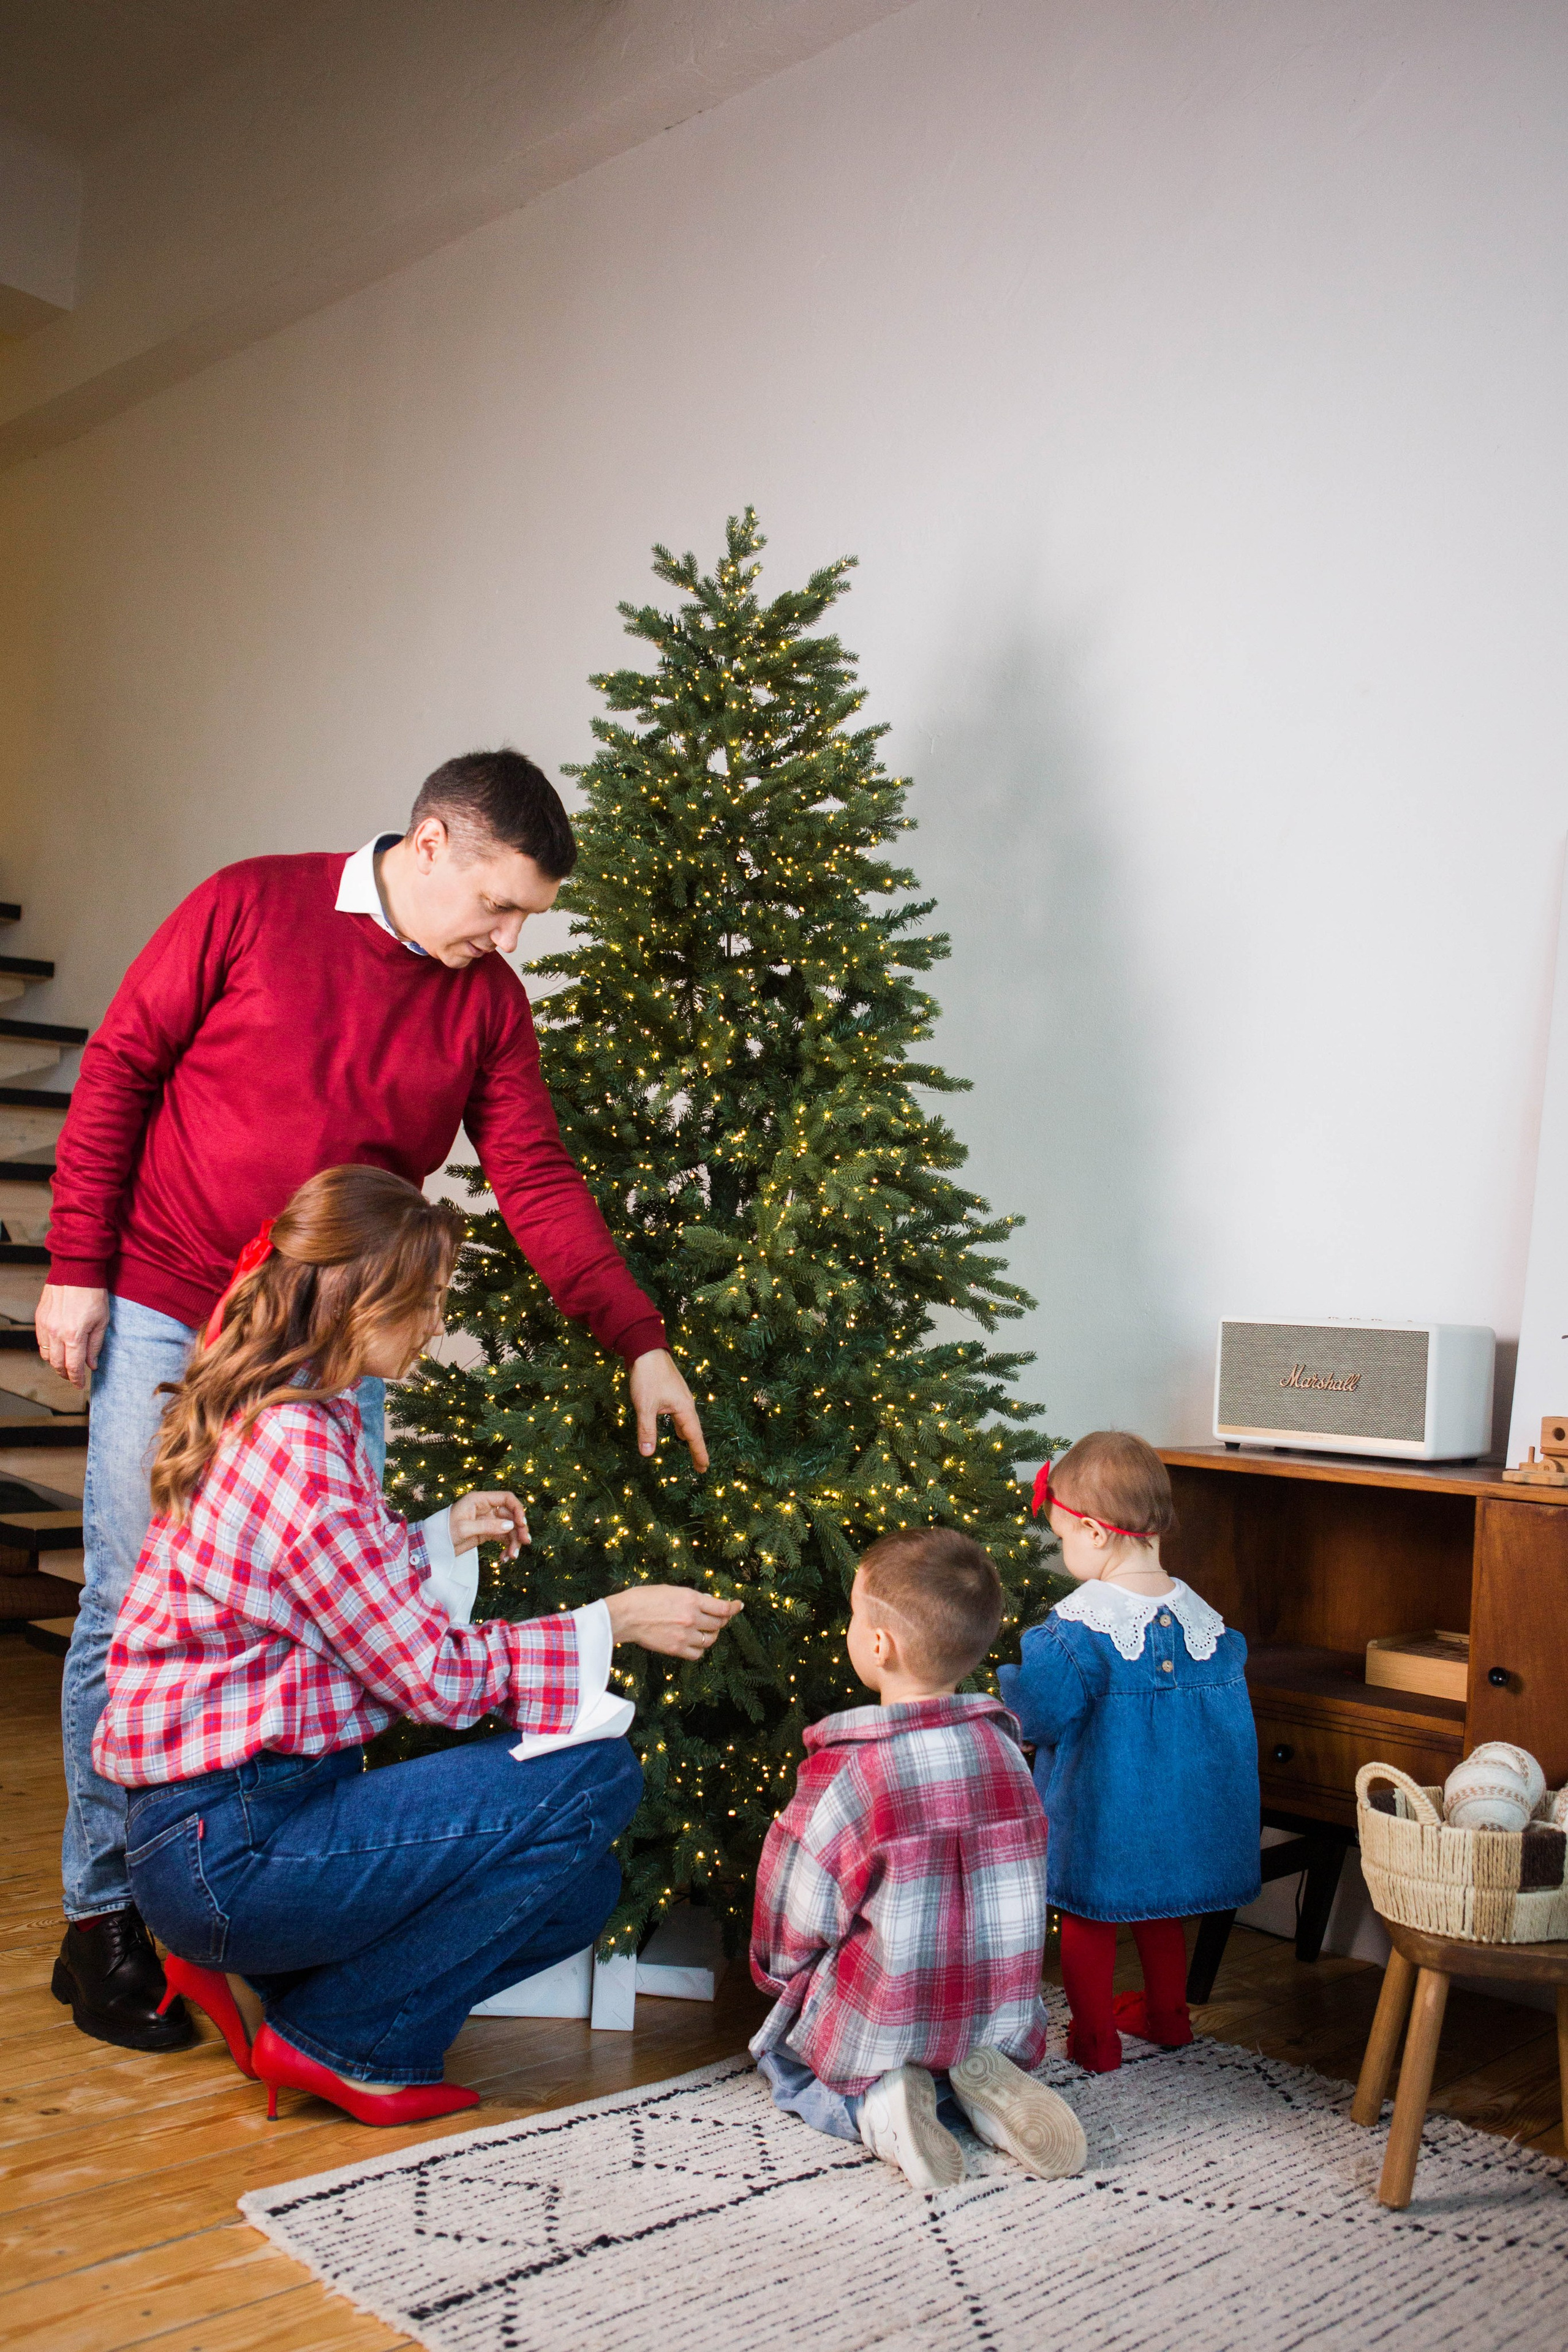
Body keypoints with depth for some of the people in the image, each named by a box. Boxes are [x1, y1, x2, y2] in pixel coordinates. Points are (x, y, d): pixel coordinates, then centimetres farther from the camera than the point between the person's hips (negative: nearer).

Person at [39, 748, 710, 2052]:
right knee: (136, 1614, 2)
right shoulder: (250, 908, -6)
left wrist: (641, 1342, -7)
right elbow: (118, 1072, -2)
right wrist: (76, 1268, -6)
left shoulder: (487, 1001, 3)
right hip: (164, 1320, -3)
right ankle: (104, 1918, 16)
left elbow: (539, 1181, 0)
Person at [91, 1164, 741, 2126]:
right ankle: (339, 2038, -1)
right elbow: (429, 1671, -17)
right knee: (599, 1780, -15)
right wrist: (615, 1619, -9)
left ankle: (261, 1976, 12)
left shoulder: (263, 1417, 10)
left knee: (581, 1888, 9)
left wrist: (442, 1538, 14)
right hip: (225, 1846, -10)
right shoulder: (297, 1447, -21)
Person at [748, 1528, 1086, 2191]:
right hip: (1001, 2020, 4)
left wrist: (775, 1974, 13)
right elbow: (1018, 1882, 8)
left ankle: (877, 2102, -2)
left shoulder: (842, 1773, -23)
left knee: (781, 2057, 27)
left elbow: (794, 1919, -11)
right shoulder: (1002, 1748, -6)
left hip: (880, 2030, -4)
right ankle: (983, 2081, 4)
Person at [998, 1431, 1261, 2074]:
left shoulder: (1077, 1625, -24)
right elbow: (1228, 1706, 6)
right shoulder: (1201, 1616, -6)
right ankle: (1167, 2016, 40)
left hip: (1097, 1811, -5)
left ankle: (1094, 2040, 23)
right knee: (1159, 1912, 25)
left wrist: (1011, 1689, 0)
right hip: (1176, 1811, 6)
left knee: (1087, 1916, 13)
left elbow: (1041, 1714, -22)